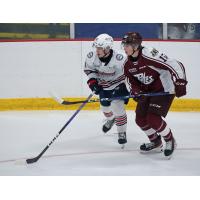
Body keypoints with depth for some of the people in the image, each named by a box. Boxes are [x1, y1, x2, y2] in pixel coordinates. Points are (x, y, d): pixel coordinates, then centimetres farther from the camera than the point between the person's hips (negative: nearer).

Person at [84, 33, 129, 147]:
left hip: (118, 85, -5)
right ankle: (110, 119, 57)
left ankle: (122, 132, 4)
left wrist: (128, 90, -20)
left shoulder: (119, 59, -35)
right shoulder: (92, 57, -22)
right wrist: (92, 81, -14)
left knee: (117, 107, -16)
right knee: (105, 106, 21)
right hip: (103, 85, 5)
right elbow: (88, 69, -1)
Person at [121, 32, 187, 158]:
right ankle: (155, 143, 29)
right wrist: (137, 92, -10)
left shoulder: (150, 55, -28)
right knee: (140, 119, 6)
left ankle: (170, 141, 6)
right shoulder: (128, 64, -1)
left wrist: (180, 83, -33)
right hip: (148, 91, 9)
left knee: (153, 118, -18)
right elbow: (133, 81, 10)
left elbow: (174, 65, -30)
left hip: (164, 89, -9)